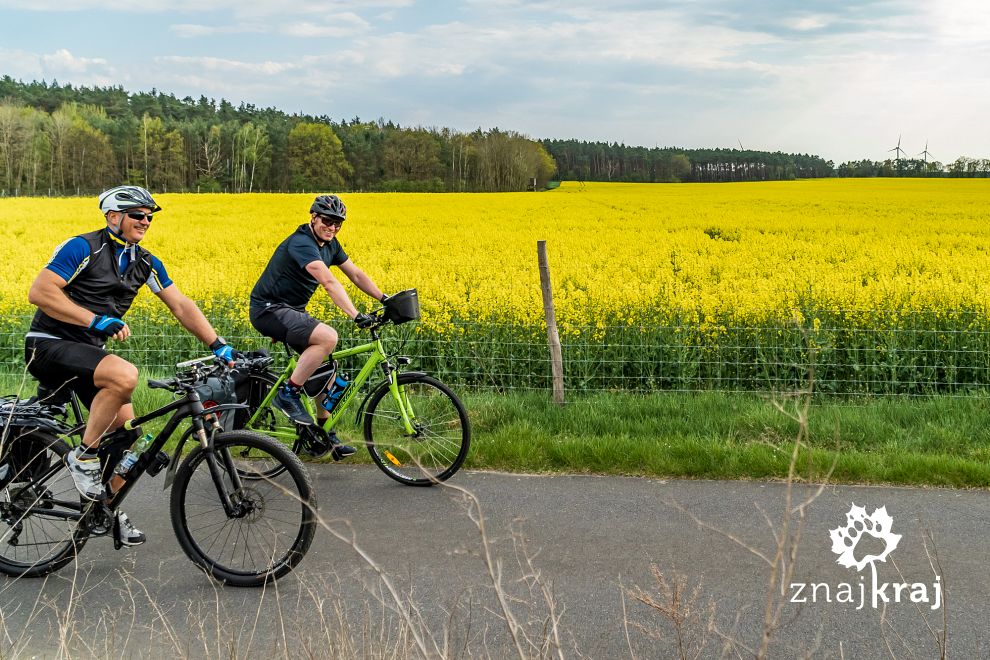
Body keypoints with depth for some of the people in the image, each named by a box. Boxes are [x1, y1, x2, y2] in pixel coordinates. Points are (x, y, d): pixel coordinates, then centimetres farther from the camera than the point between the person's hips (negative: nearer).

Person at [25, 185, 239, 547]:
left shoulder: (146, 263, 7)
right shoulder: (82, 248, -14)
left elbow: (181, 305, 4)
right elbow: (39, 292, -22)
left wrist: (217, 344, -7)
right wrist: (96, 319, -27)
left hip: (89, 351, 8)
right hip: (49, 345, -7)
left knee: (125, 423, -3)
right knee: (125, 375, -32)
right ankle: (83, 456, -13)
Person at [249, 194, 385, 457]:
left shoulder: (330, 245, 7)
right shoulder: (301, 243, -23)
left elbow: (356, 274, 11)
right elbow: (329, 282, -35)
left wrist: (384, 298, -1)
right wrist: (356, 315, -43)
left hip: (293, 310, 10)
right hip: (269, 309, -10)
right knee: (328, 337, -29)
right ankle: (288, 394, -16)